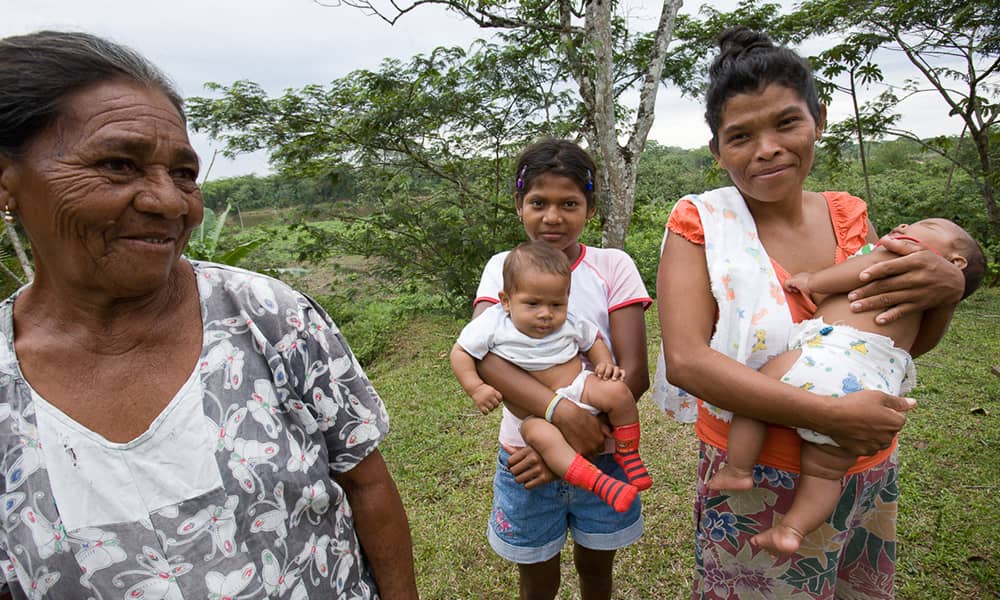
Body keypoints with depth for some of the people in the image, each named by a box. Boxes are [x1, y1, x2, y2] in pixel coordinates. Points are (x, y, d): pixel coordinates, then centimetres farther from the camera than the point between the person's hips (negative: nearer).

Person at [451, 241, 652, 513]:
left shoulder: (570, 324, -4)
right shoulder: (493, 323, -13)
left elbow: (593, 340, 15)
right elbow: (460, 352, -5)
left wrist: (605, 363, -4)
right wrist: (476, 388, -16)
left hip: (579, 387, 3)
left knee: (618, 391, -22)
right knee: (537, 433, -34)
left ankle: (628, 455, 0)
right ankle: (599, 483, -32)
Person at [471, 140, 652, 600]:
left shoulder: (612, 266, -8)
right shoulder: (503, 267, -5)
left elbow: (634, 373, -14)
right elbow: (482, 356, -21)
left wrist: (567, 446, -22)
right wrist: (562, 412, -34)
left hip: (601, 453, 0)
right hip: (526, 455, 0)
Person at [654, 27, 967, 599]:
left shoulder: (849, 215, 0)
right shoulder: (701, 221, -14)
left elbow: (908, 343, 10)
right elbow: (685, 360, -25)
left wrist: (948, 289, -12)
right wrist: (830, 414, -28)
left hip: (870, 477, 5)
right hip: (758, 487, -5)